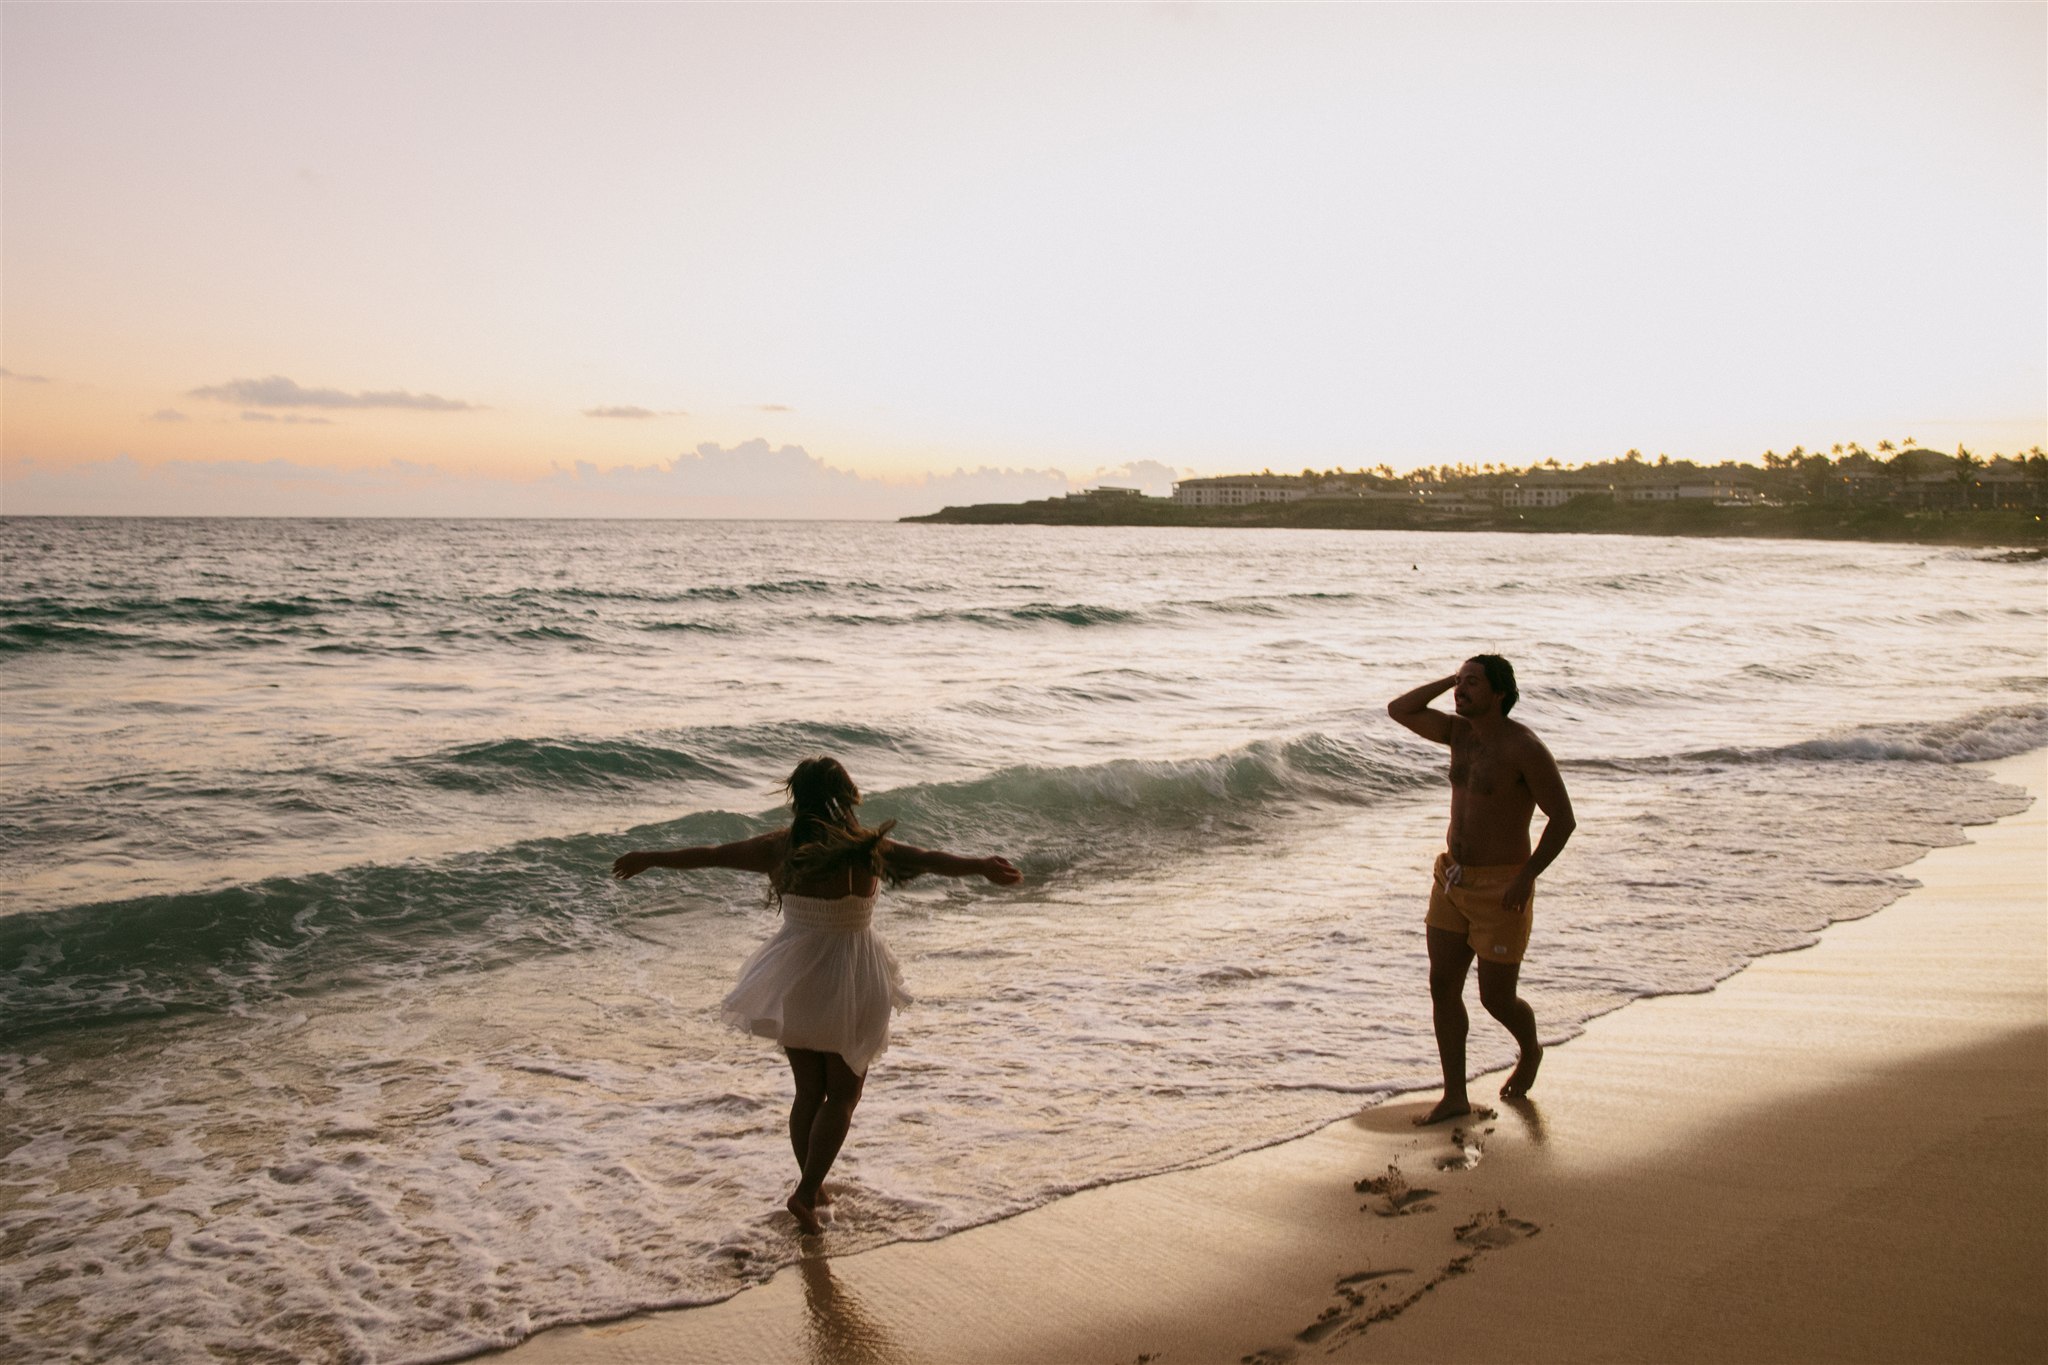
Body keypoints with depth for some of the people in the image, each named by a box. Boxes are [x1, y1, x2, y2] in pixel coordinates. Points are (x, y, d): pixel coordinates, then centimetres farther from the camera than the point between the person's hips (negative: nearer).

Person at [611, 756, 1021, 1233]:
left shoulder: (778, 848, -4)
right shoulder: (868, 849, -15)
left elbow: (710, 854, 6)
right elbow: (929, 859, -29)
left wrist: (650, 858, 19)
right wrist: (981, 867, -39)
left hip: (795, 982, 4)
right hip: (848, 984, -4)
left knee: (809, 1090, 19)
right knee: (843, 1093, 10)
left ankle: (813, 1187, 31)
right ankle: (806, 1193, 1)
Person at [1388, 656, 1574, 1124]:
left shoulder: (1524, 747, -18)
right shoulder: (1461, 732, 4)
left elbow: (1563, 818, -16)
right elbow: (1399, 710, 6)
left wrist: (1528, 875, -23)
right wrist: (1450, 680, -2)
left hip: (1501, 889, -7)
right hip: (1453, 878, 7)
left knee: (1497, 998, 3)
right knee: (1443, 987, 3)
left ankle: (1529, 1051, 37)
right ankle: (1454, 1097, 12)